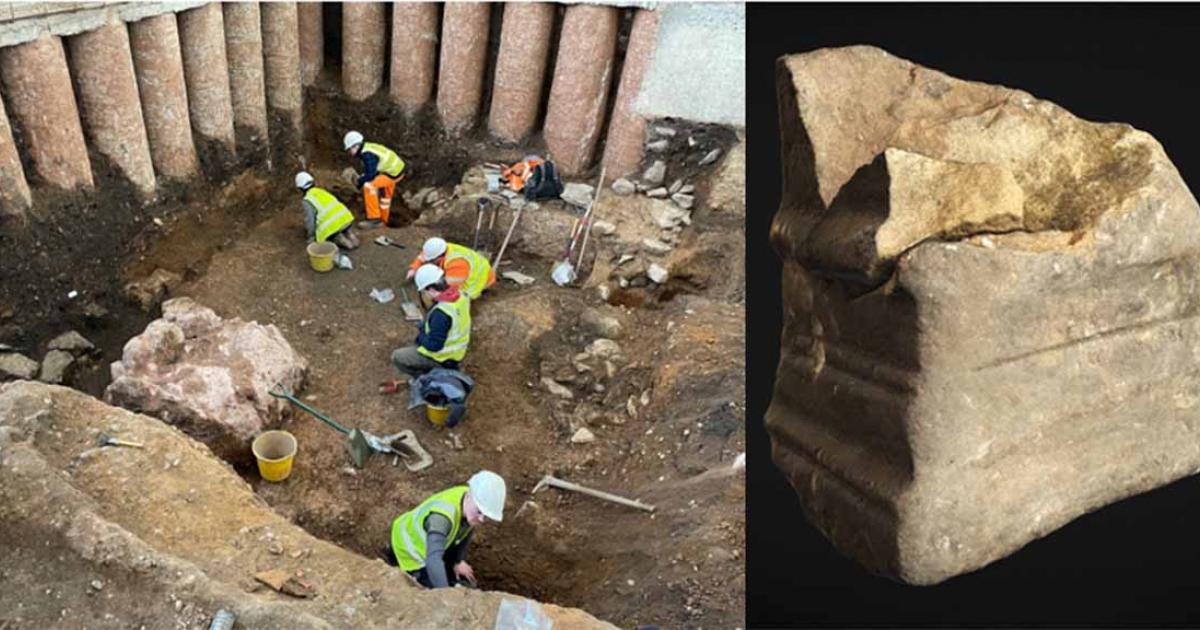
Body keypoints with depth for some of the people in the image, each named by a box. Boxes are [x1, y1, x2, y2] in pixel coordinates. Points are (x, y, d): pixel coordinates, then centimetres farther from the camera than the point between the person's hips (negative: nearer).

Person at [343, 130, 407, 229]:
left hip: (394, 173, -10)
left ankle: (374, 218, -18)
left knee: (368, 186, -23)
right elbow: (369, 170, 14)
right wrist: (361, 178, 1)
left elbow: (370, 175, -30)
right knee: (384, 195, 28)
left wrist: (359, 181, -13)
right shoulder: (366, 148, 2)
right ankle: (384, 220, 48)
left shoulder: (367, 154, -27)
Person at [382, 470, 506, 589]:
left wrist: (459, 560, -2)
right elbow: (433, 560, -54)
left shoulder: (473, 503, -23)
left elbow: (468, 530, -1)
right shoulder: (442, 516, -46)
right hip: (410, 547, -7)